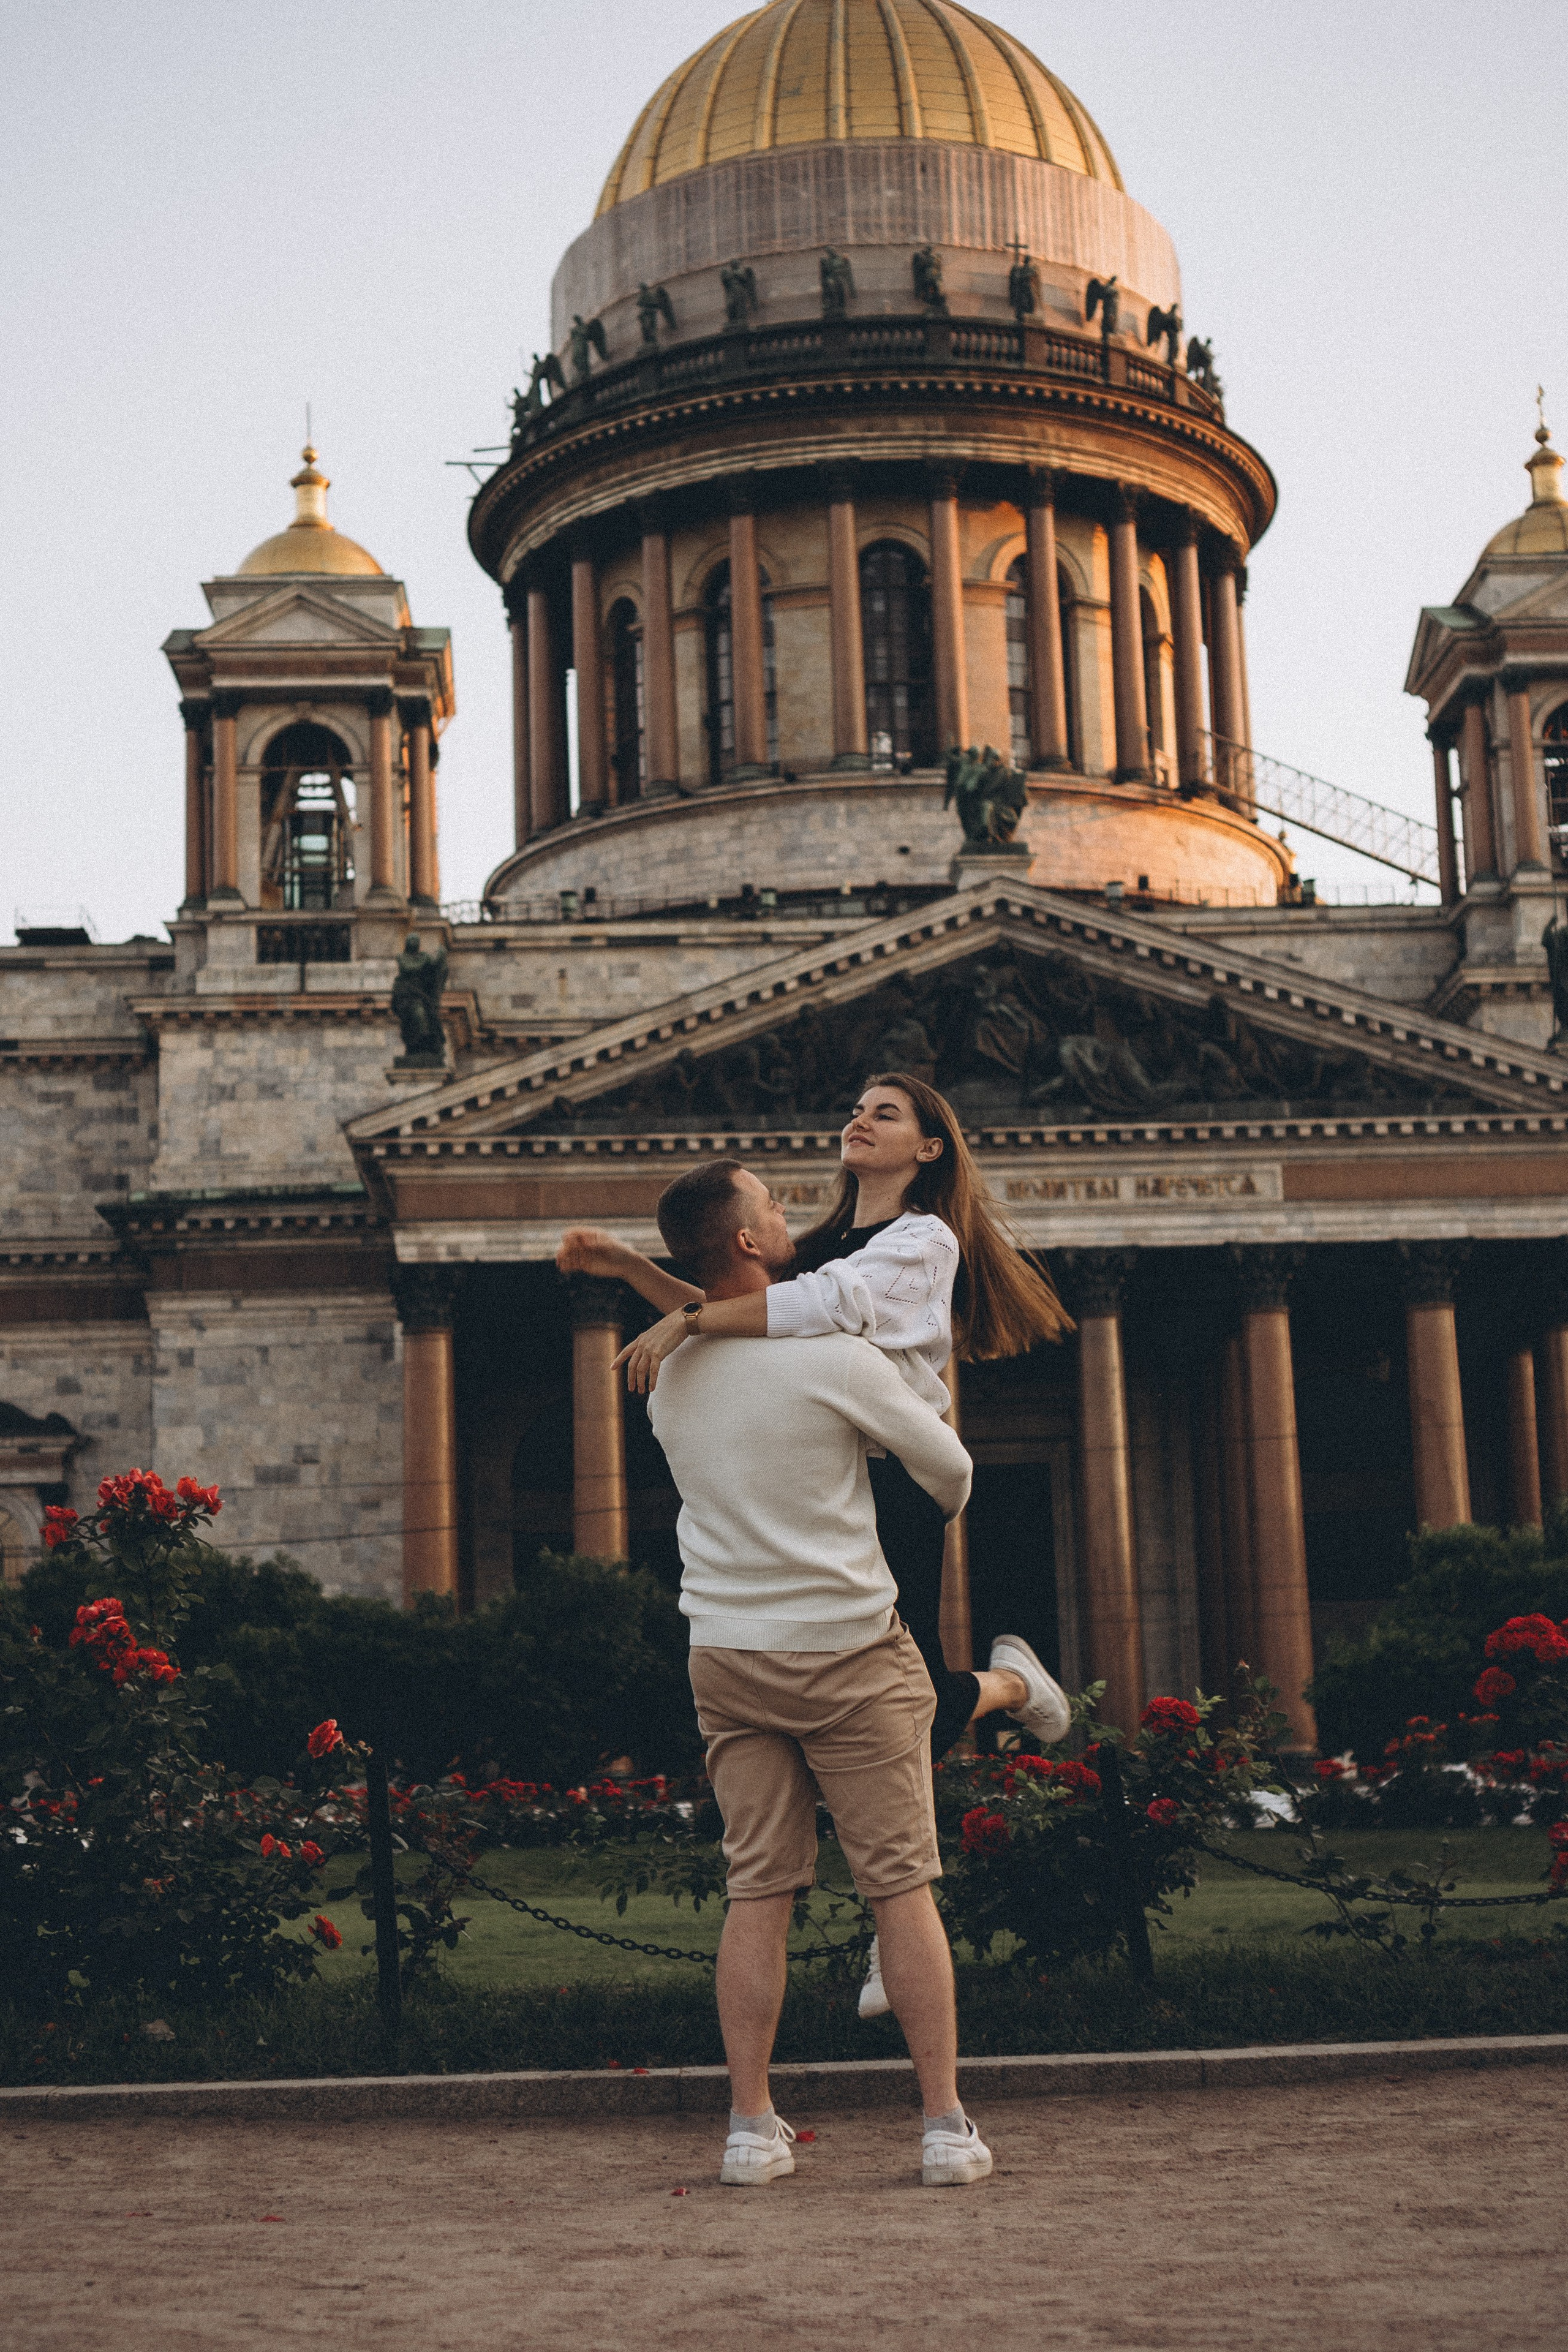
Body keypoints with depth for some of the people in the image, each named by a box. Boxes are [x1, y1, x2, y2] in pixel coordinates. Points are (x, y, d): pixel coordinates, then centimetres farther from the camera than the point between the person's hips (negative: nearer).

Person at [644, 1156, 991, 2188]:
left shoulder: (668, 1377, 4)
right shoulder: (834, 1357, -13)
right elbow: (948, 1465, 0)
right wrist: (946, 1510, 23)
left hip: (727, 1652, 5)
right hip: (849, 1647, -5)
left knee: (757, 1891, 7)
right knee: (902, 1886, 2)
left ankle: (753, 2127, 8)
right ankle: (947, 2124, 5)